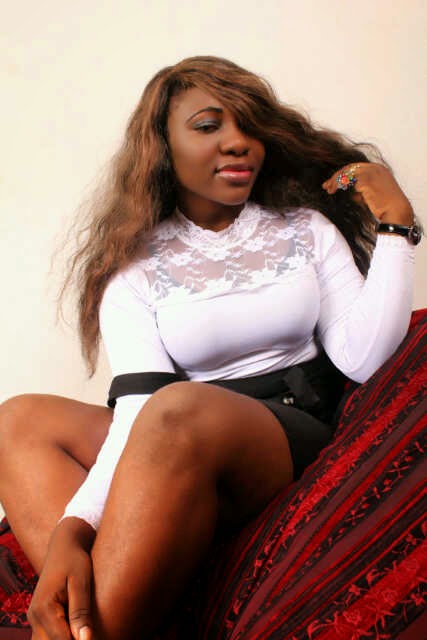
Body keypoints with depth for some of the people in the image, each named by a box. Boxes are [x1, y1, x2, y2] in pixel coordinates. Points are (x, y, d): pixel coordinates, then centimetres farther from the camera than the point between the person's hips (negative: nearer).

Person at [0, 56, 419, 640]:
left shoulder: (306, 228, 10)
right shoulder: (135, 267, 6)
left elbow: (361, 357, -3)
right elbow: (138, 404, -10)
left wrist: (394, 223, -4)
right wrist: (72, 527, -28)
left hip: (292, 436, -2)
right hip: (174, 460, 3)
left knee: (179, 411, -33)